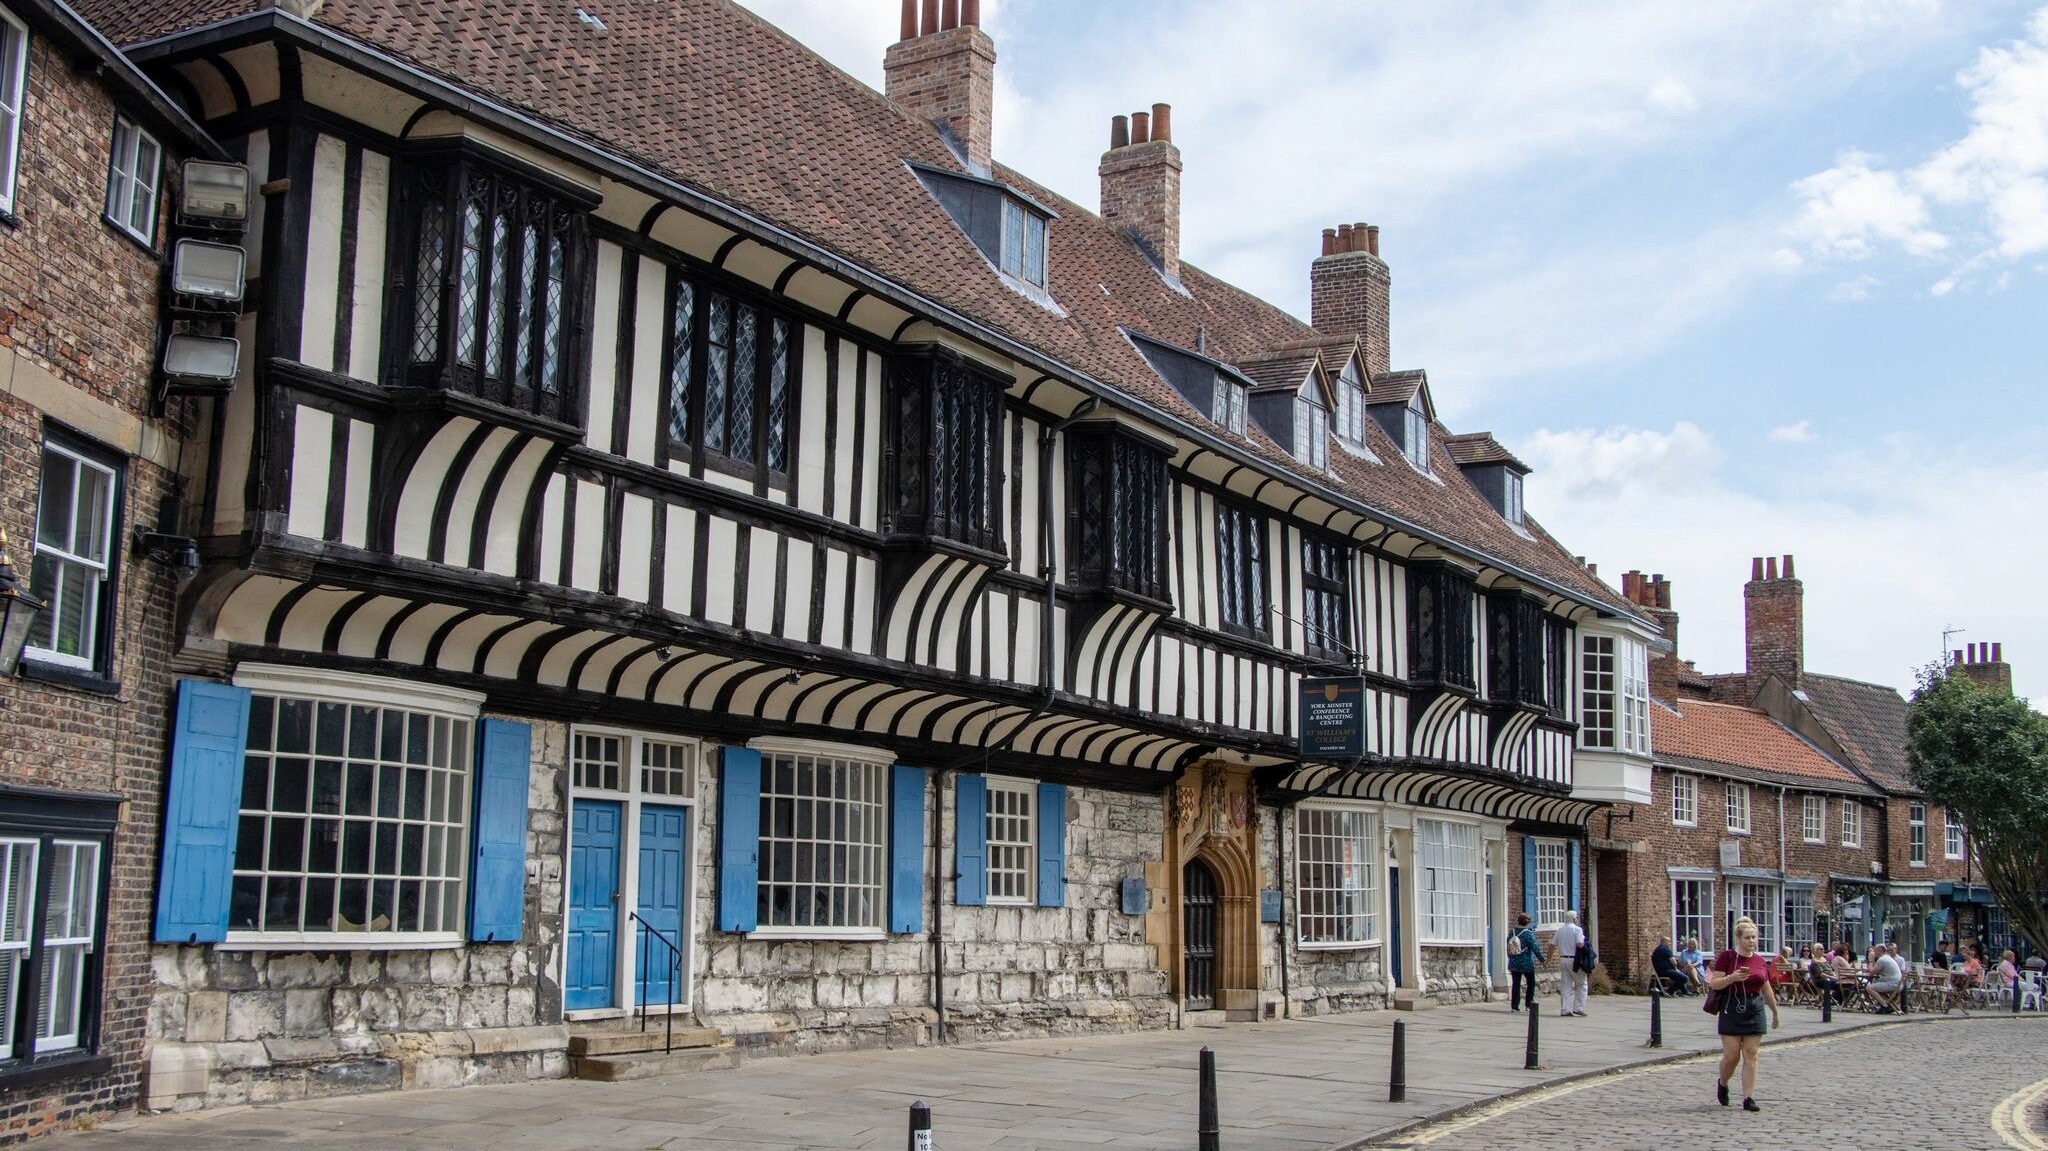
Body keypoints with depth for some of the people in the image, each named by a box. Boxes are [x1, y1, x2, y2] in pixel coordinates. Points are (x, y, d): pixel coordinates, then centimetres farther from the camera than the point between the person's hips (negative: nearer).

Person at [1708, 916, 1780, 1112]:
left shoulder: (1761, 961, 8)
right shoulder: (1726, 957, -5)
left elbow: (1767, 989, 19)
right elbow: (1714, 983, -8)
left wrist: (1775, 1011, 25)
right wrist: (1731, 978, -25)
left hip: (1755, 1011, 4)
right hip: (1732, 1010, -4)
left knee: (1751, 1055, 0)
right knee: (1731, 1055, -2)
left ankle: (1749, 1098, 2)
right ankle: (1722, 1084, 27)